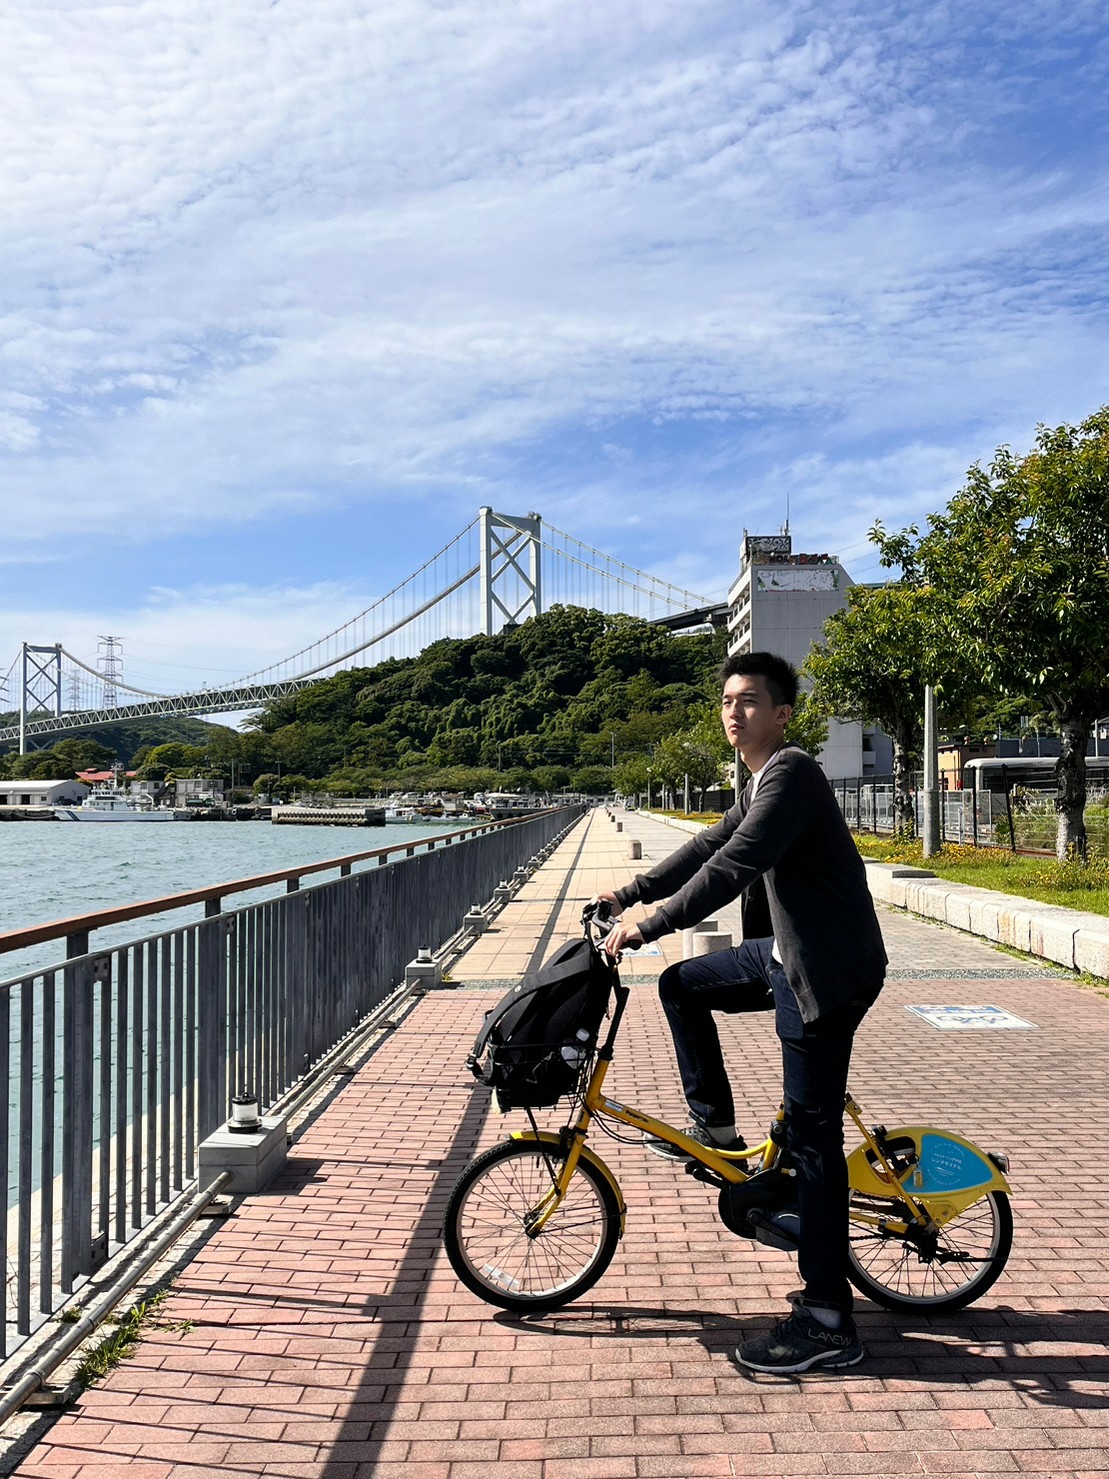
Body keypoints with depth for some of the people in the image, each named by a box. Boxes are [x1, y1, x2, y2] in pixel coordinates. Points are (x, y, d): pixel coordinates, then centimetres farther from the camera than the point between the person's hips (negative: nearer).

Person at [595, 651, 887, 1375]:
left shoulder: (791, 774, -18)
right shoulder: (761, 781, 14)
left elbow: (731, 868, -27)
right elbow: (710, 847, 21)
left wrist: (647, 926, -25)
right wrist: (630, 892, 18)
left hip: (827, 970, -10)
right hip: (790, 954, 10)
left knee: (812, 1137, -6)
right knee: (682, 984, 16)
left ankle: (828, 1322, 4)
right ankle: (715, 1129, 27)